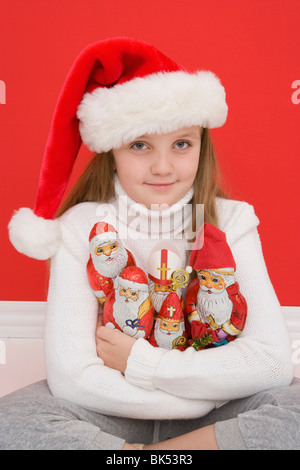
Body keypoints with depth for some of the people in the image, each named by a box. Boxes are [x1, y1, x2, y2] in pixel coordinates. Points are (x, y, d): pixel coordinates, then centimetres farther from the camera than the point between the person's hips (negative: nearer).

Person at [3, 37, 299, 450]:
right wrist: (209, 395, -21)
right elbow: (70, 376, -22)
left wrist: (139, 361, -20)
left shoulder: (231, 221, -9)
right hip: (109, 413, 0)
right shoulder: (81, 227, -12)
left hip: (216, 410, 2)